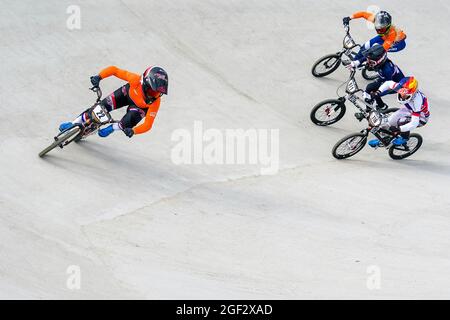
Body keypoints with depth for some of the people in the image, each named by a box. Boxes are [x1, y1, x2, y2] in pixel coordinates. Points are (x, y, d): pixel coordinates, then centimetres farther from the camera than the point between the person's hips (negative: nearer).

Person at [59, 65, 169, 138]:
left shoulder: (155, 101, -39)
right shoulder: (136, 80, -40)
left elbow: (147, 125, -36)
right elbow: (113, 69, -32)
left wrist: (133, 131, -51)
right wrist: (99, 77, -45)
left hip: (141, 106, -1)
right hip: (127, 93, 1)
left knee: (130, 121, -29)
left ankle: (111, 128, 7)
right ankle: (75, 123, 16)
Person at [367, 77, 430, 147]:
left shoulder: (416, 101, -42)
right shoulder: (401, 88, -28)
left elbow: (414, 123, -41)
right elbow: (388, 84, -7)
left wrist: (398, 129, -47)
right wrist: (378, 93, -19)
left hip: (421, 117, -6)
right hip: (408, 109, 6)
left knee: (401, 121, -30)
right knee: (390, 120, -5)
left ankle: (404, 138, 1)